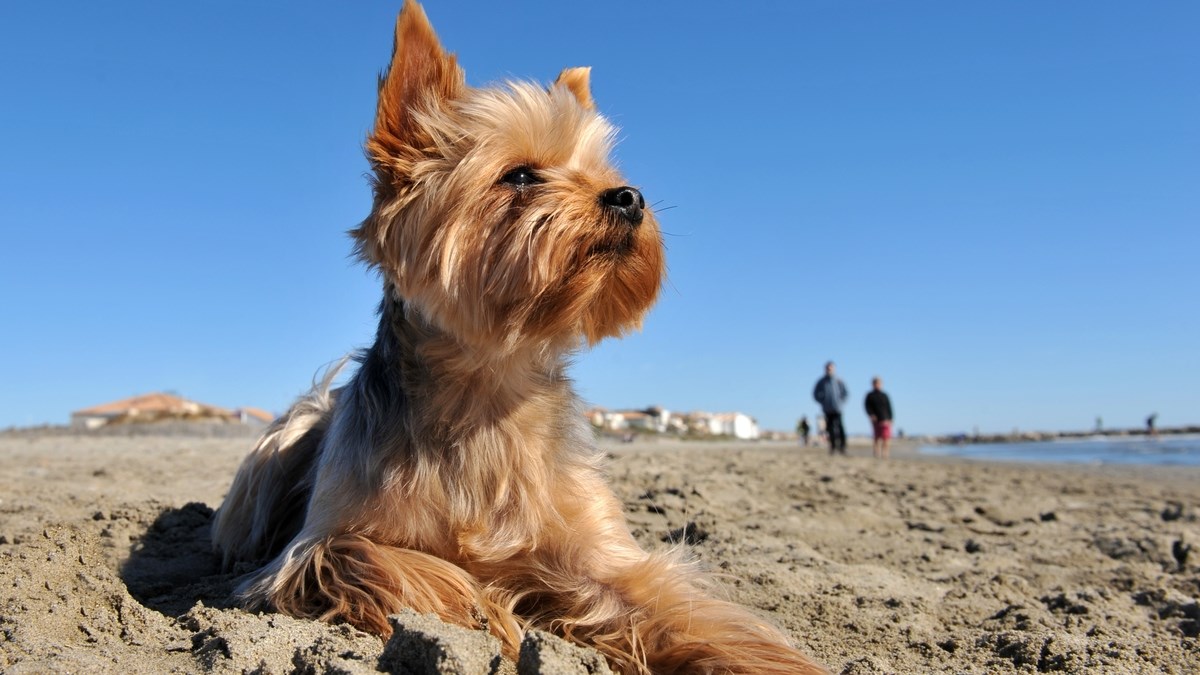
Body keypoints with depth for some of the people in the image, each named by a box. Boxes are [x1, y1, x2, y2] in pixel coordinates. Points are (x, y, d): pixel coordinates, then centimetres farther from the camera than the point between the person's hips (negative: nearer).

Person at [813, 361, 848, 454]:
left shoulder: (838, 381, 2)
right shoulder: (821, 382, 5)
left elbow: (846, 393, 9)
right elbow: (815, 394, 13)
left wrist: (840, 402, 0)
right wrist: (823, 402, 4)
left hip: (837, 409, -1)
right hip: (827, 410, 1)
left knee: (839, 428, -11)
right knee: (831, 429, 0)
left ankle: (842, 447, -6)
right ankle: (833, 447, 6)